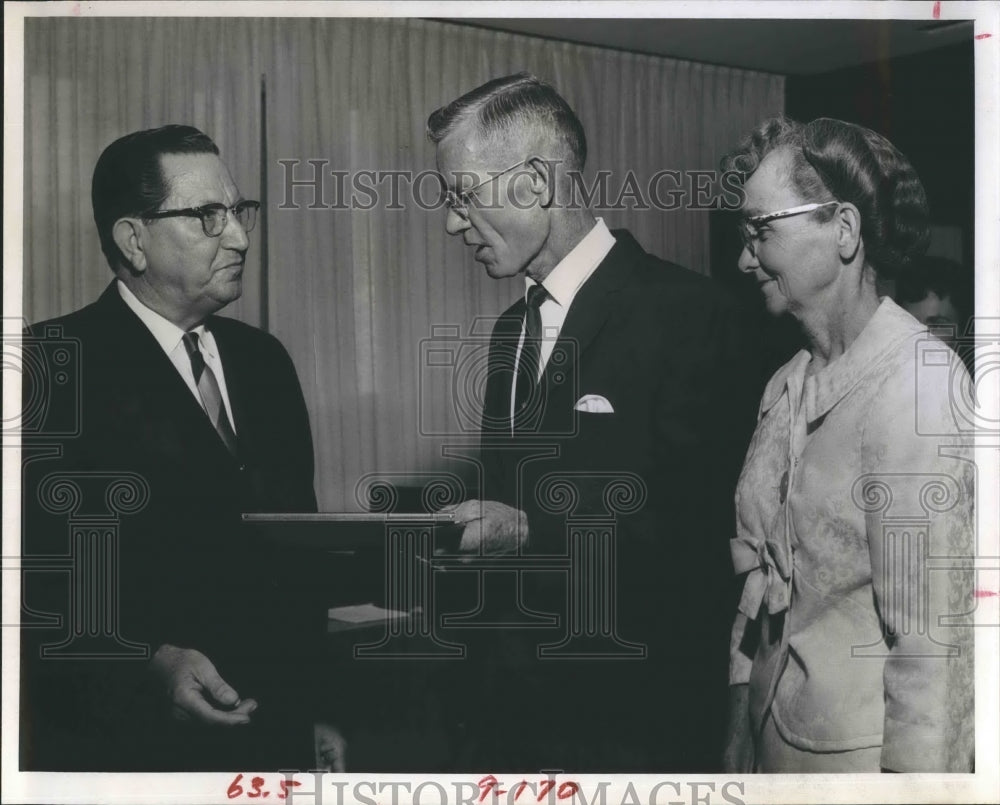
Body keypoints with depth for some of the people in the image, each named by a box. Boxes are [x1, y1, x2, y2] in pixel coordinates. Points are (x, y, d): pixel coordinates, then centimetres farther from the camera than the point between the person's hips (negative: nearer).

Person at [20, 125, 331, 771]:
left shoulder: (263, 359, 10)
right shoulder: (55, 364, -11)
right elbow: (34, 573, -16)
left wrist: (309, 709, 11)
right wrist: (148, 666, -26)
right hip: (127, 743, -6)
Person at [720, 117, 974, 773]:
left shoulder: (917, 383, -18)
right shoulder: (787, 385, 6)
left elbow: (930, 636, -20)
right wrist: (744, 736, 9)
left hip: (859, 753, -7)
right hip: (773, 736, 7)